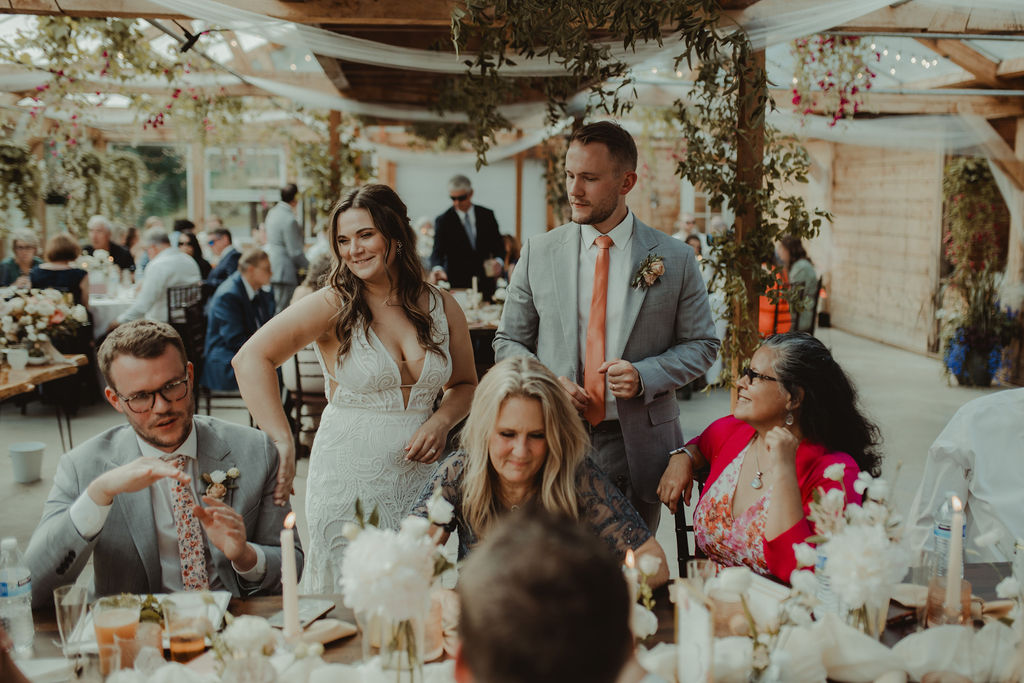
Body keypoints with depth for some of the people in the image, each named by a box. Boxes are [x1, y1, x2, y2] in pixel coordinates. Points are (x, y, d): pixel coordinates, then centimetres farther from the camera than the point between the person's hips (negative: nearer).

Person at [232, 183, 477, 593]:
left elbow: (465, 384, 16)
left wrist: (442, 422, -5)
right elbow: (251, 358, -17)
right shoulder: (334, 305, -8)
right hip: (348, 473, -3)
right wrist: (283, 444, -24)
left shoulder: (442, 308, 4)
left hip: (419, 477, 3)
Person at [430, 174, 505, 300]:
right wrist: (438, 268, -30)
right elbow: (438, 251, -8)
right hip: (457, 284, -2)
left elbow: (498, 244, 11)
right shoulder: (443, 221, 0)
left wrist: (498, 260, -10)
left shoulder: (487, 215, 7)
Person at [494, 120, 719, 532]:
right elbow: (509, 342, 8)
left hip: (637, 447, 0)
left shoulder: (674, 259, -1)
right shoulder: (538, 254, 2)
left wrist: (645, 376, -13)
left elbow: (702, 344, 4)